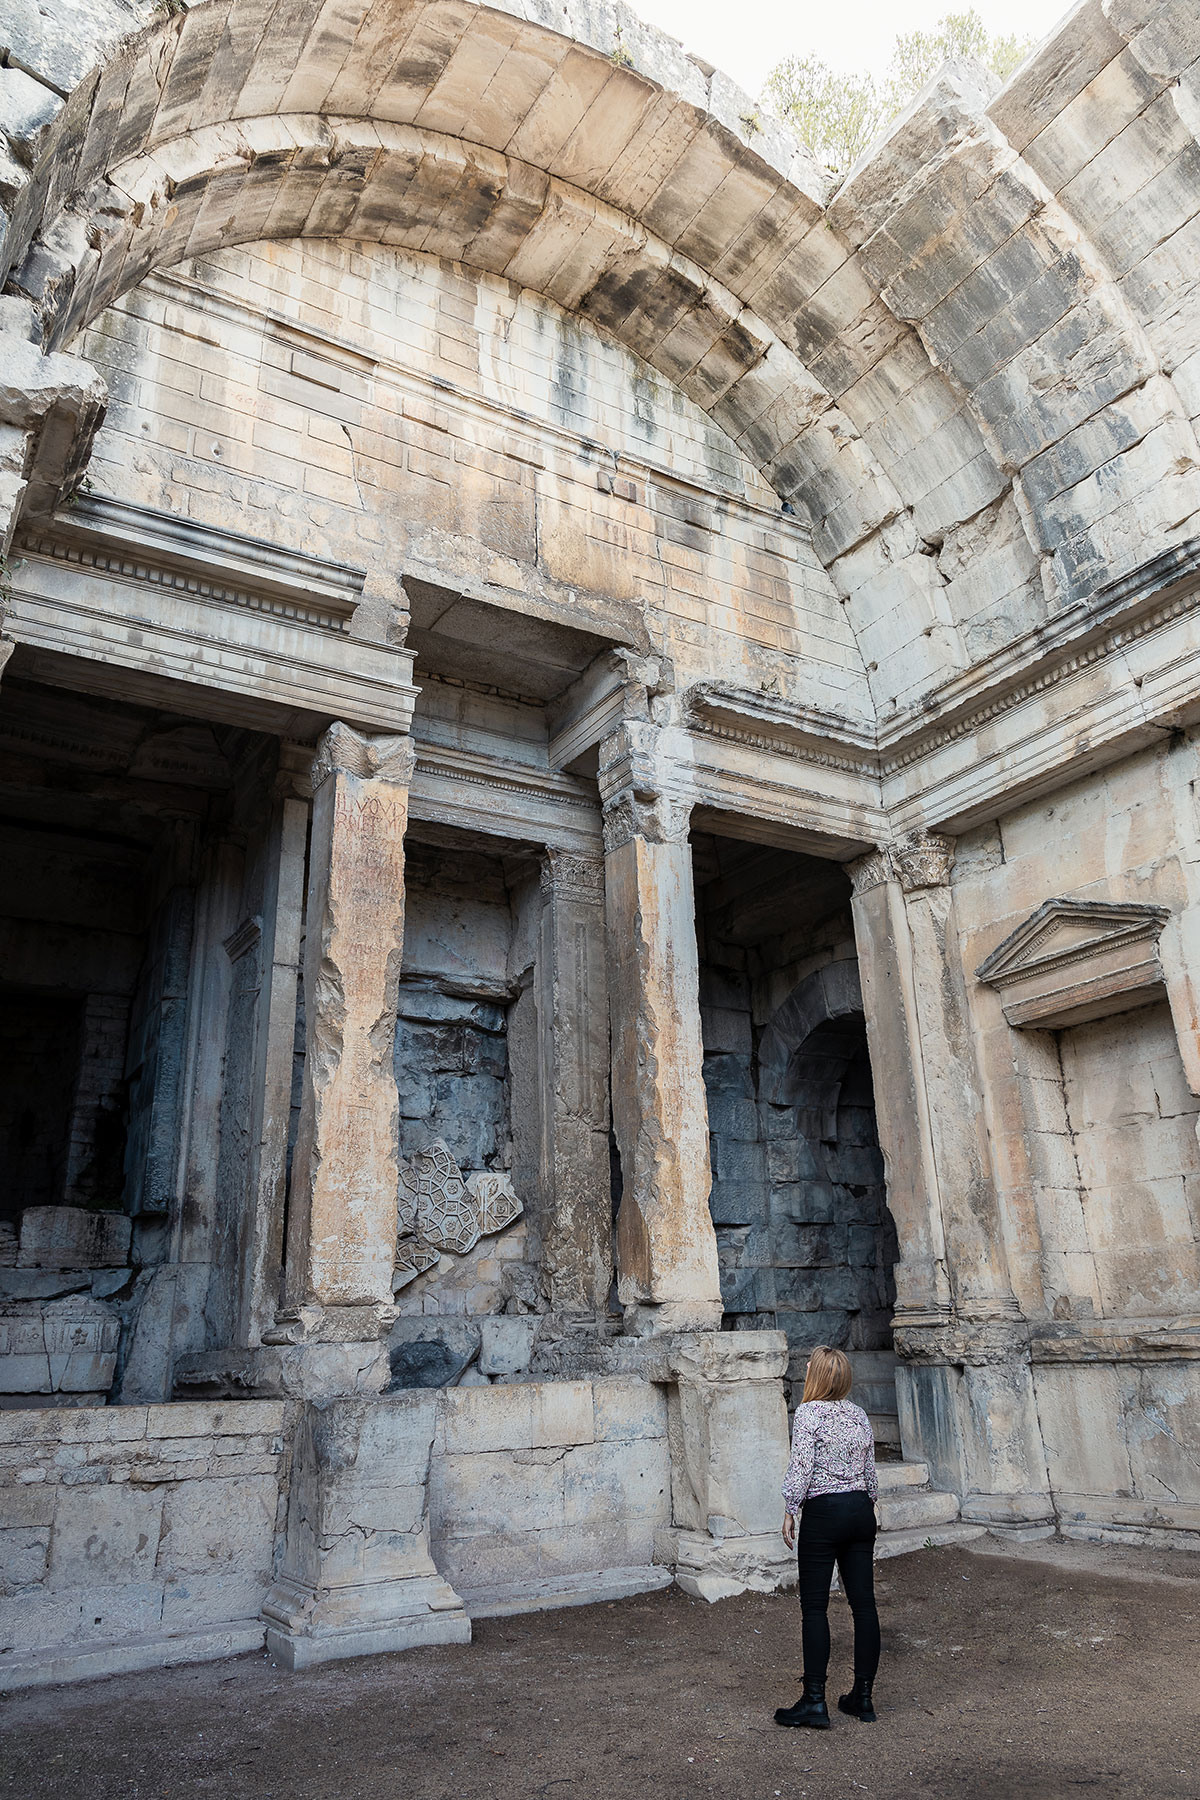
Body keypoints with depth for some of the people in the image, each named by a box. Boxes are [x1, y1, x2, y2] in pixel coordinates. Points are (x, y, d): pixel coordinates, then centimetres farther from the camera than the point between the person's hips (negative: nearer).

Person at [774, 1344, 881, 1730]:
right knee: (863, 1602, 9)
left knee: (814, 1606, 1)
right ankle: (862, 1697, 16)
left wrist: (789, 1511, -7)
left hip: (823, 1513, -6)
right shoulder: (859, 1415, 7)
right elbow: (870, 1472, 12)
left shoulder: (808, 1412, -11)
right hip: (861, 1510, 6)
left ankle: (815, 1701, 3)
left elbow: (801, 1467, -16)